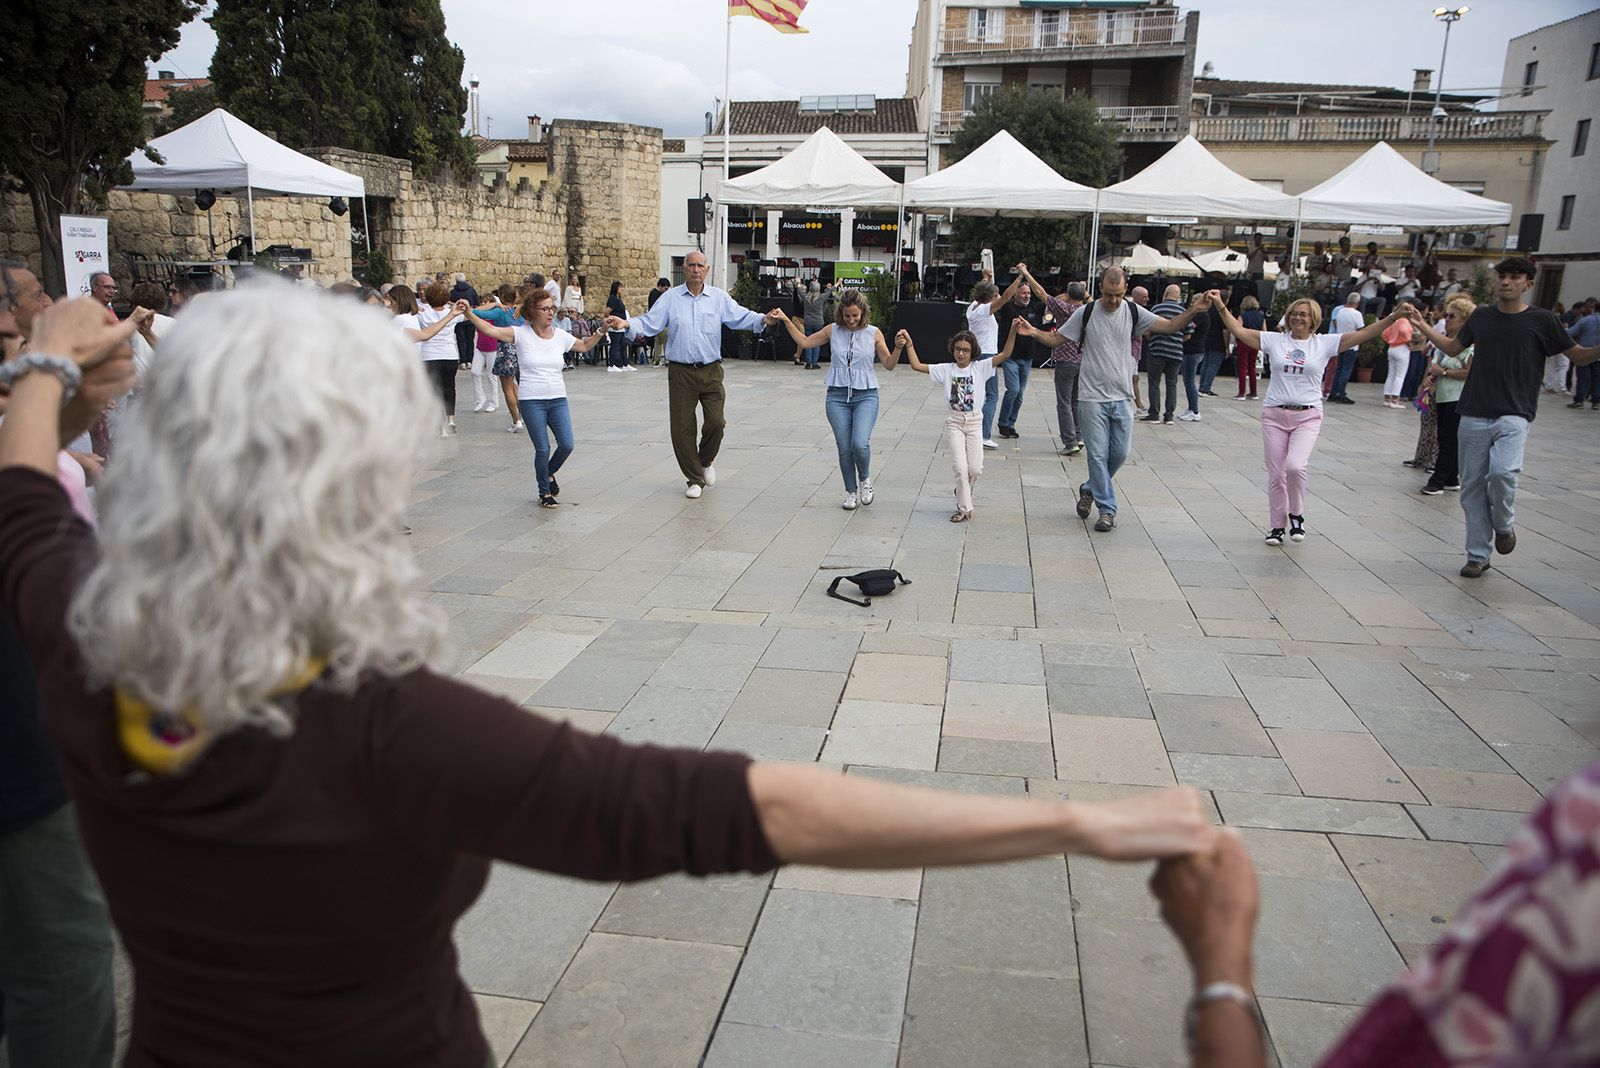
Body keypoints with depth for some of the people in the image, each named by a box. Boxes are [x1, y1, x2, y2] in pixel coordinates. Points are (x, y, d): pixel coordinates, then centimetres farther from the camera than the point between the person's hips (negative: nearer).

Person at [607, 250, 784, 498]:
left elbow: (741, 317, -3)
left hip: (711, 371, 0)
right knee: (682, 427, 1)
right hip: (681, 372, 0)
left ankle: (705, 461, 24)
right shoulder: (670, 298, 4)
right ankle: (694, 479, 17)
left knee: (716, 421, -8)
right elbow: (649, 323, -2)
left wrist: (764, 319, -22)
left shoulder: (719, 297, 6)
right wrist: (626, 324, -20)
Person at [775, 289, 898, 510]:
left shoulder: (873, 333, 1)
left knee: (860, 443, -20)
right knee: (844, 448, 1)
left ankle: (865, 479, 11)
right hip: (837, 395, 2)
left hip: (865, 396, -2)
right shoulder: (833, 330, 5)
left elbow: (889, 365, 3)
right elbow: (805, 342, 15)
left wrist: (898, 348, -15)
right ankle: (851, 492, 20)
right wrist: (787, 322, 8)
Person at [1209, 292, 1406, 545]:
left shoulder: (1324, 343, 4)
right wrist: (1220, 306, -8)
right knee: (1276, 474, 5)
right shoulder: (1274, 340, 6)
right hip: (1274, 414, 2)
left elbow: (1362, 334, -1)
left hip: (1307, 416, -1)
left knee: (1295, 466, -21)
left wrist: (1393, 316, -11)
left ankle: (1296, 515, 4)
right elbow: (1238, 330, 2)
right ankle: (1277, 526, 20)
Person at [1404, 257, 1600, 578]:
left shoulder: (1541, 320, 1)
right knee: (1472, 486, 3)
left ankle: (1504, 525, 5)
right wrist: (1421, 325, 17)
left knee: (1502, 472, -25)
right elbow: (1452, 348, 24)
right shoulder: (1481, 317, 10)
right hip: (1474, 416, 3)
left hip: (1513, 416, -3)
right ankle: (1478, 555, 14)